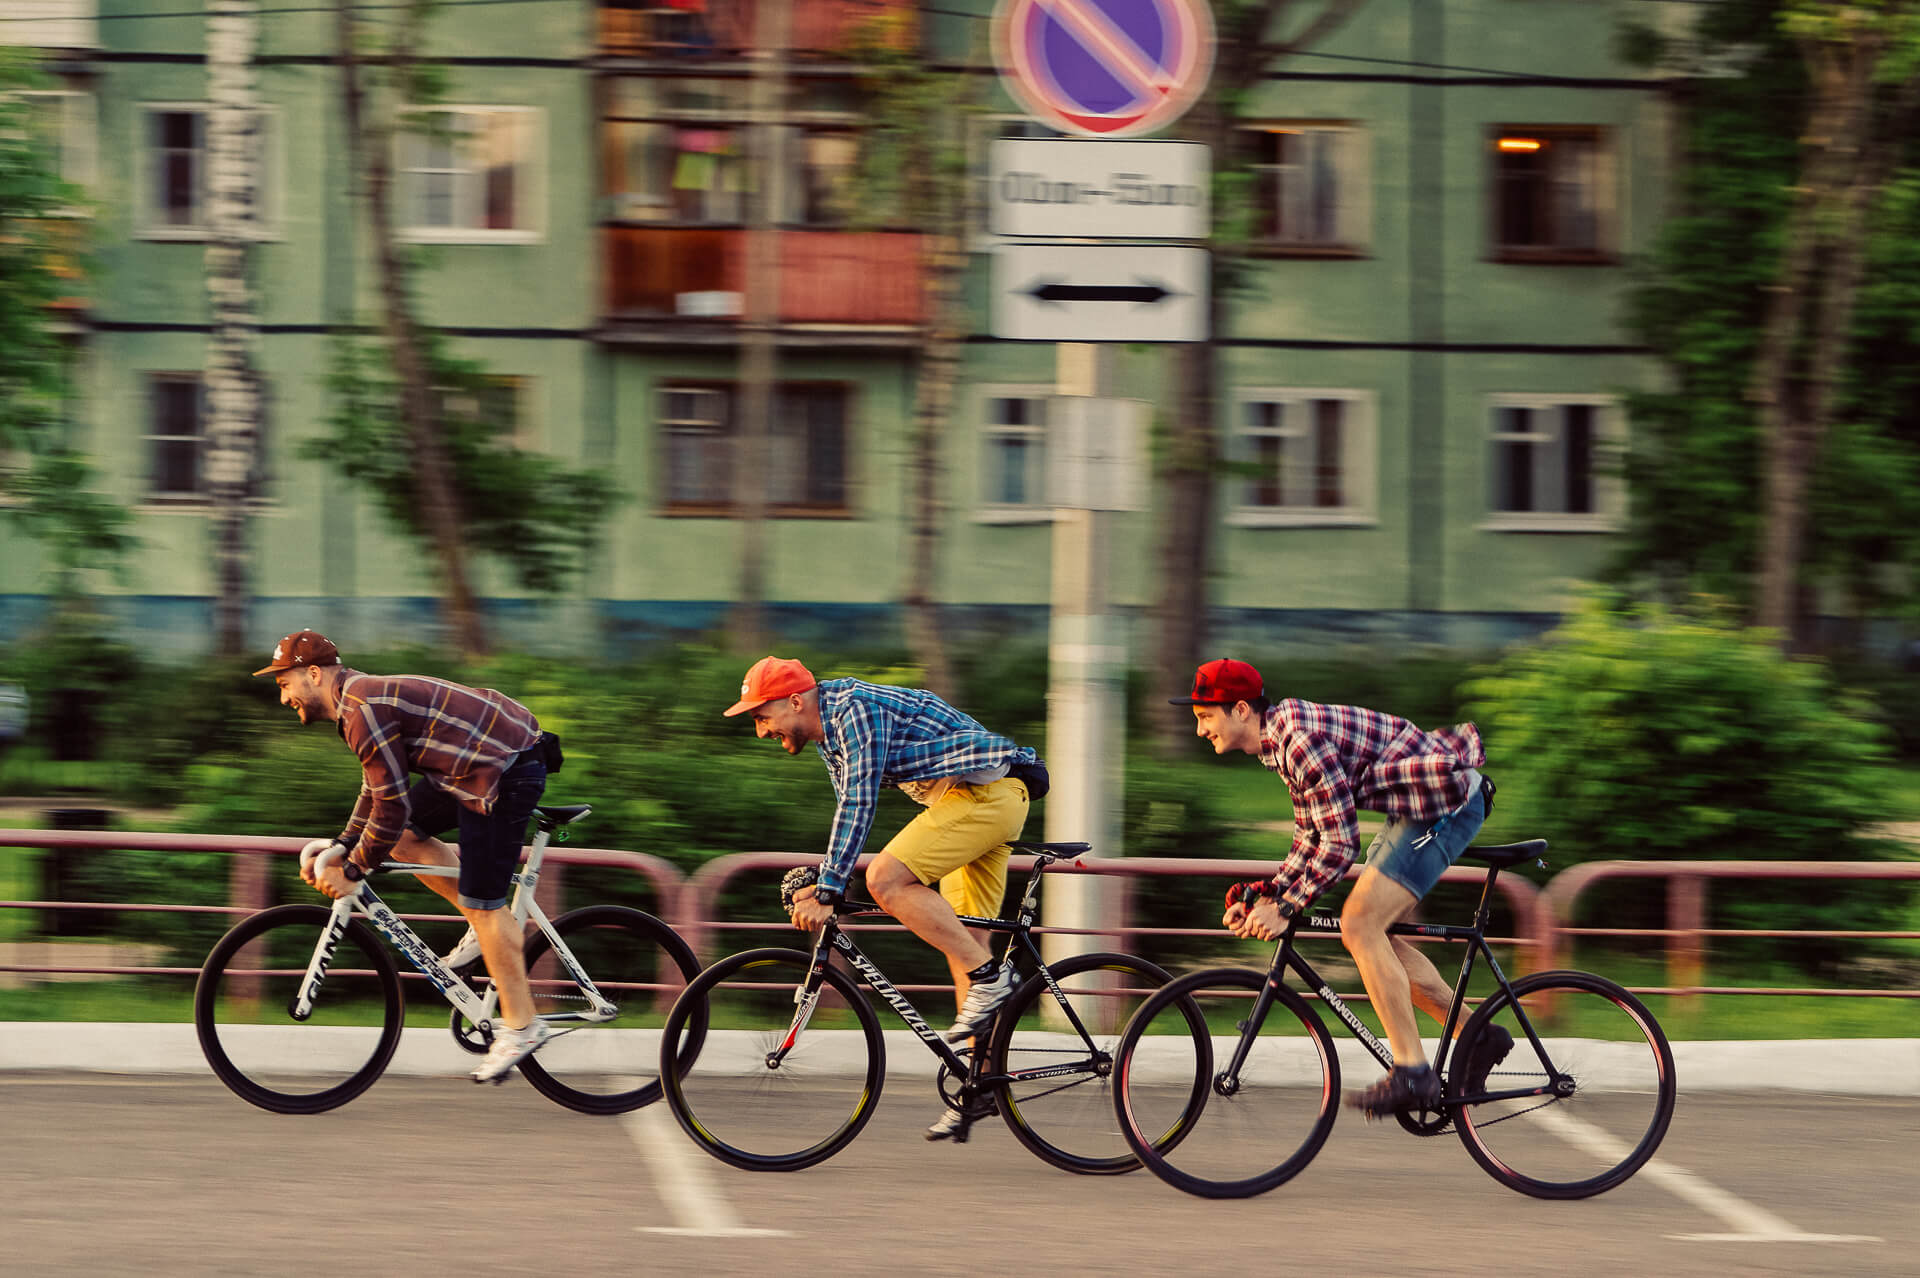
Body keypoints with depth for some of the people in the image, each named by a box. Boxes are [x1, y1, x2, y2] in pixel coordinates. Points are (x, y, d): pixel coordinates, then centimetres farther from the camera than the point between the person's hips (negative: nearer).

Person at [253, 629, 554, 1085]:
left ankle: (521, 1026, 2)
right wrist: (341, 847, 16)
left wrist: (351, 871, -8)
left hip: (506, 768, -10)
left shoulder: (365, 712, -19)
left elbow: (391, 808, -19)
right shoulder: (361, 698, 14)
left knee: (482, 903, -6)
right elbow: (379, 791, 24)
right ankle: (486, 925, 18)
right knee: (404, 835, 14)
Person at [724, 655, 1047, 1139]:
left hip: (984, 790, -10)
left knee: (886, 880, -21)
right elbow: (850, 809, 24)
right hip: (992, 800, 10)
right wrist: (822, 885, 17)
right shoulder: (830, 733, 15)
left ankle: (989, 976, -16)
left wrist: (828, 892, -25)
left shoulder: (856, 709, -17)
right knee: (962, 941, 8)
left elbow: (858, 804, -24)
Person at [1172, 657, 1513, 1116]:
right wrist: (1262, 896, 4)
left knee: (1360, 926, -16)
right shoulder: (1280, 740, 9)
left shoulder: (1302, 740, -23)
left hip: (1444, 806, -10)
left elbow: (1340, 845, -23)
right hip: (1418, 807, 10)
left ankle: (1412, 1074, -14)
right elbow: (1311, 839, 14)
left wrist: (1285, 908, -20)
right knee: (1370, 932, 10)